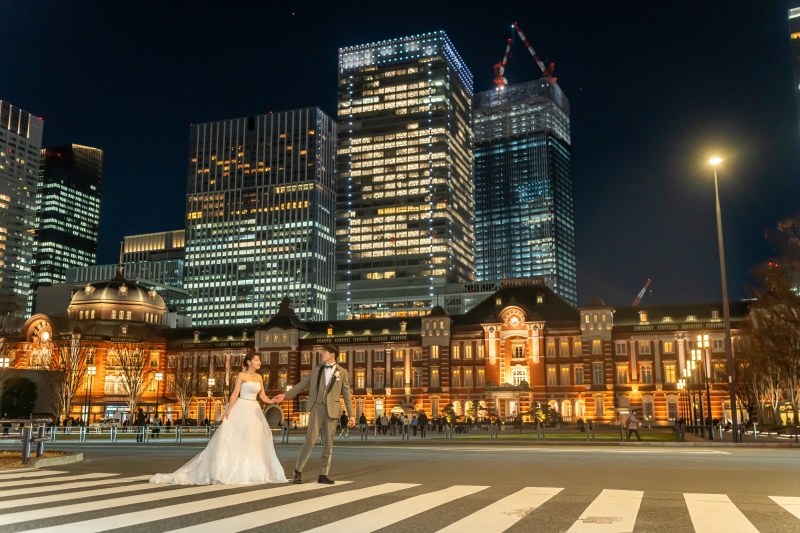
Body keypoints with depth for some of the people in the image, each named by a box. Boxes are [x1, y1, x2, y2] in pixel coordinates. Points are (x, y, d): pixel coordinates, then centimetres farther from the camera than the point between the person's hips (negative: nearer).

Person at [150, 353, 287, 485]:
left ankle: (250, 472, 9)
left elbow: (262, 395, 11)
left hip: (254, 410, 7)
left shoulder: (259, 377, 12)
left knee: (255, 442, 4)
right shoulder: (241, 375, -5)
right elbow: (235, 394, -10)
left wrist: (271, 401, -9)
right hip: (241, 410, -6)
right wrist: (228, 411, -18)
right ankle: (225, 472, -4)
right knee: (234, 440, -9)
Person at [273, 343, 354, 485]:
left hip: (331, 410, 0)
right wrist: (285, 395, 9)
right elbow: (302, 384, 13)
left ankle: (323, 475, 12)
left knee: (328, 443, 3)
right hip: (316, 408, 0)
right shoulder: (316, 369, 10)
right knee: (310, 440, -6)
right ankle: (298, 471, 7)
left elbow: (346, 395, 4)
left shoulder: (342, 372, 5)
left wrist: (351, 414, 0)